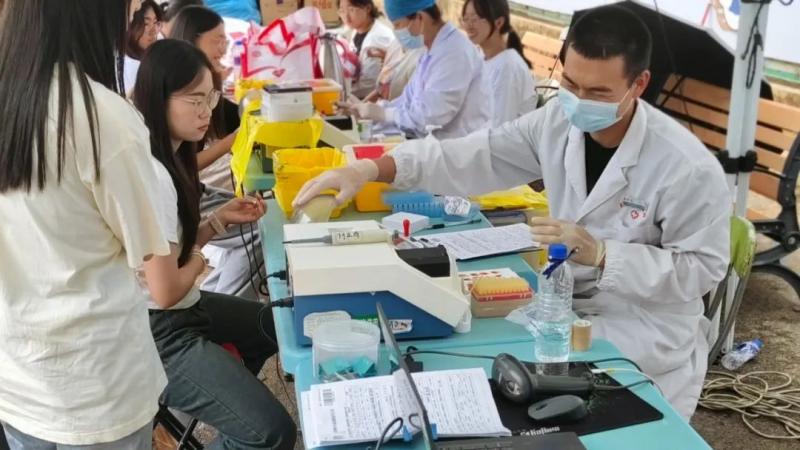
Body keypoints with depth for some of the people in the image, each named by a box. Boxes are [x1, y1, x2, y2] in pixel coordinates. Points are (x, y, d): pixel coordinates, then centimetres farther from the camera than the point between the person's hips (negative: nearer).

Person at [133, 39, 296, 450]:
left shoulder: (168, 155, 6)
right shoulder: (151, 174, -25)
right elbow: (166, 291, -24)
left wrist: (221, 218, 1)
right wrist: (200, 261, -5)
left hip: (181, 309, 11)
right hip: (158, 331, -10)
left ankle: (228, 393, 42)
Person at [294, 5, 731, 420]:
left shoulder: (687, 167, -23)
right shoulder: (560, 121, -8)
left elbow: (700, 268, -16)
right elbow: (474, 157, -11)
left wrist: (599, 254, -29)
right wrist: (370, 168, -23)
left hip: (644, 328, -5)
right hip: (567, 301, 5)